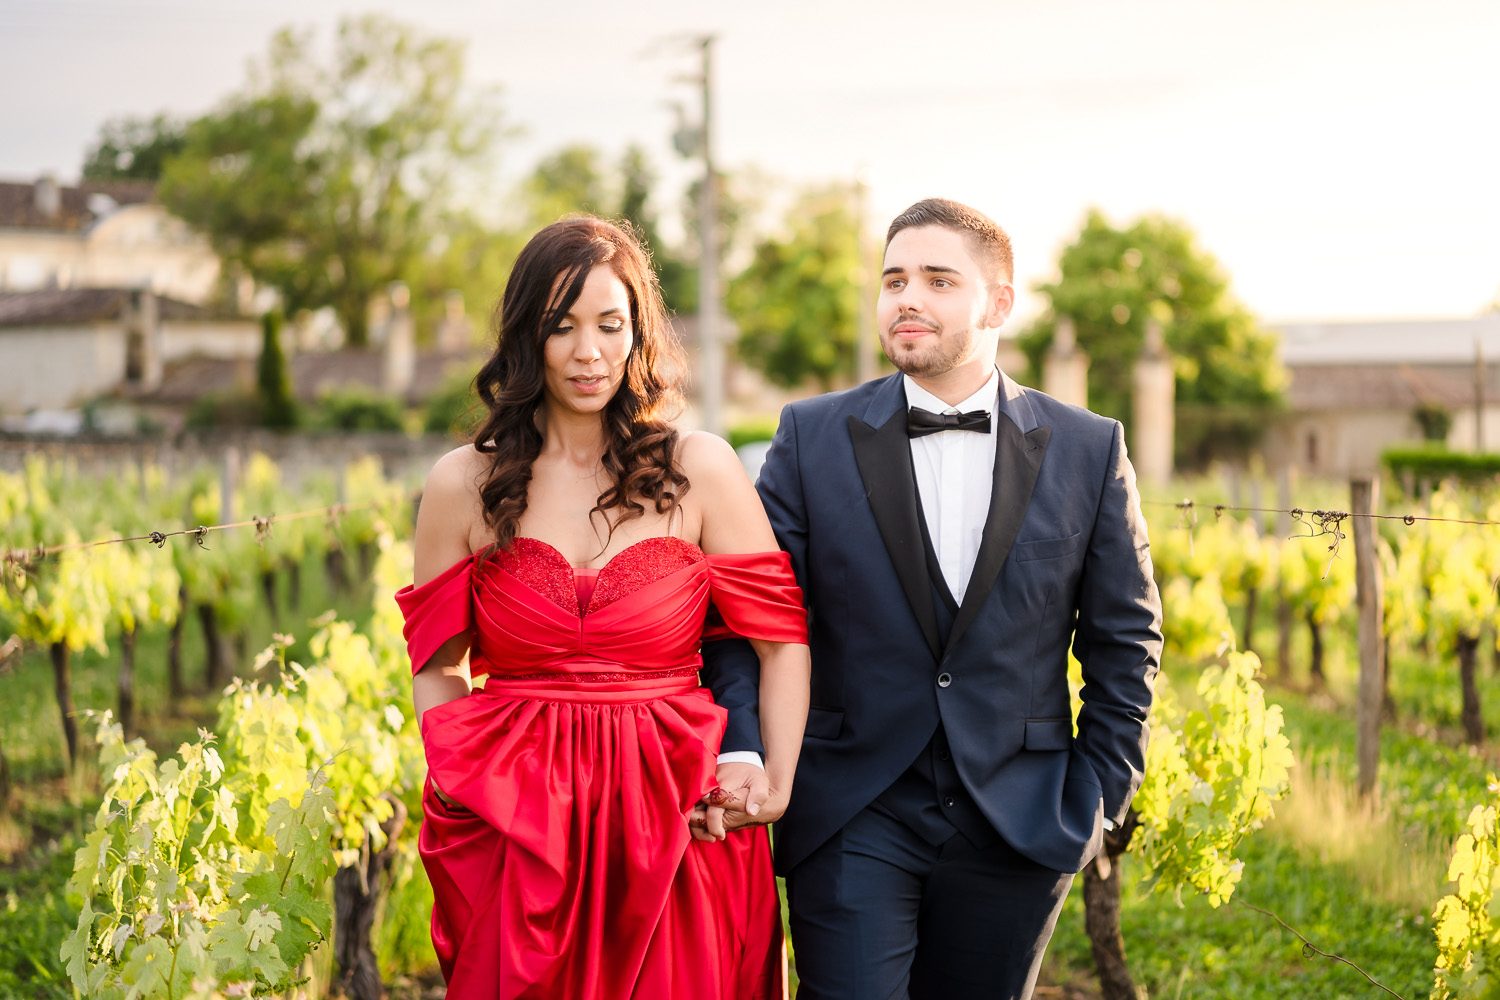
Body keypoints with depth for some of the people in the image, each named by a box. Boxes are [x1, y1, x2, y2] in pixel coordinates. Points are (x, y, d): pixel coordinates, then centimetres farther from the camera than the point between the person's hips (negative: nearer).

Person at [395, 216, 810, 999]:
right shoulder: (462, 486, 4)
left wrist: (776, 780, -6)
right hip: (516, 834, 1)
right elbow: (437, 665, 11)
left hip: (677, 826, 0)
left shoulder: (701, 470, 1)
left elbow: (782, 638, 3)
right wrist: (459, 775, -4)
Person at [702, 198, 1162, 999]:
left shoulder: (1090, 450, 3)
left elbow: (1125, 636, 8)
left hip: (1018, 826, 1)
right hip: (853, 818, -1)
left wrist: (1100, 795, 3)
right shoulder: (813, 437, 1)